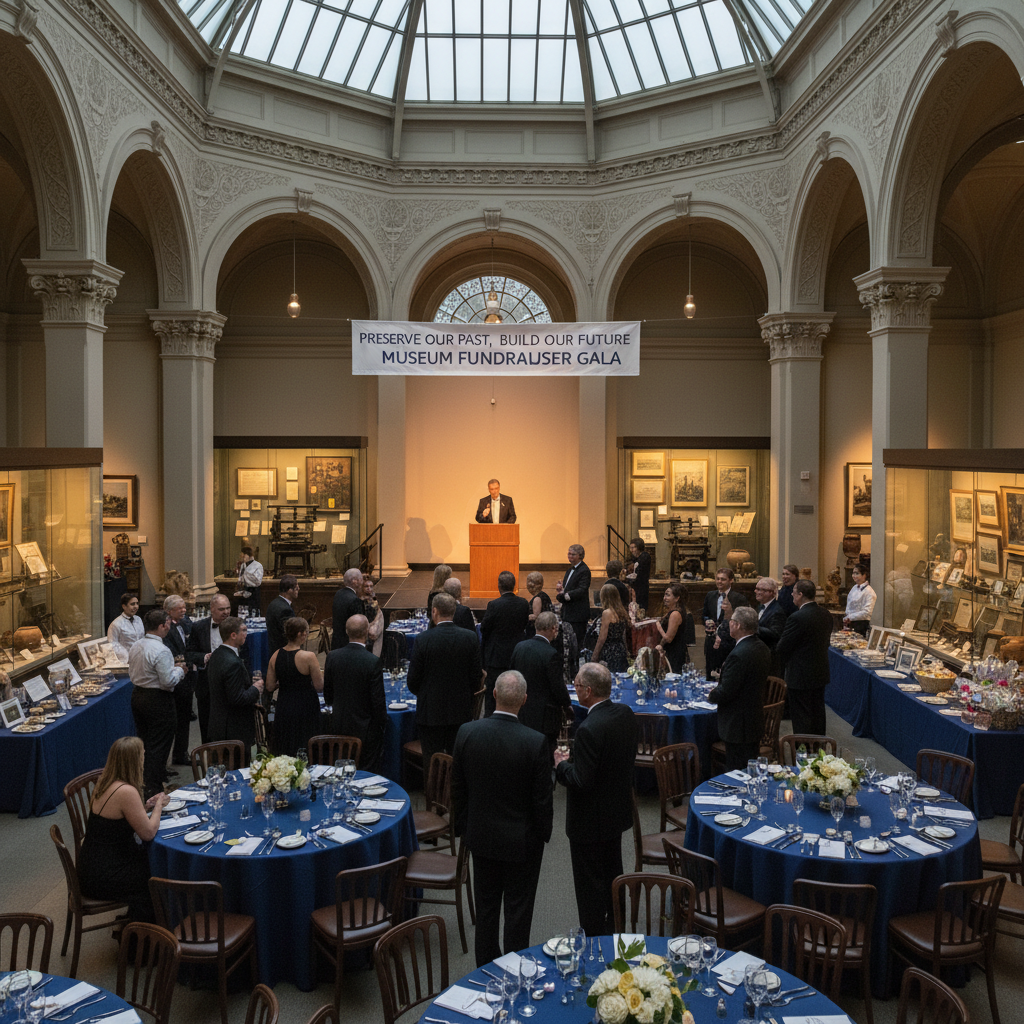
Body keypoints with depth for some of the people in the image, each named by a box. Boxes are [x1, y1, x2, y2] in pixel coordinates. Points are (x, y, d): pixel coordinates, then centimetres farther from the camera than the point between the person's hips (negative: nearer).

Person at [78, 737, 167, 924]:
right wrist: (158, 806, -2)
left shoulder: (104, 782, 3)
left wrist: (146, 807, 6)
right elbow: (148, 833, -18)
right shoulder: (126, 791, -25)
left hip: (91, 866, 8)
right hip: (102, 879, -8)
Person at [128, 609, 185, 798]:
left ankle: (142, 782, 32)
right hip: (158, 700, -9)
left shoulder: (136, 646, 4)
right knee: (159, 746, 2)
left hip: (138, 695, 9)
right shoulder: (161, 651, -23)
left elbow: (132, 674, 14)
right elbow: (168, 681, -24)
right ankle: (153, 789, 6)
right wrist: (179, 670, -4)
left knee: (144, 742, 21)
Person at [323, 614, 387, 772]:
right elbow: (378, 700, -15)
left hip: (339, 726, 5)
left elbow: (327, 695, 5)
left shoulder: (332, 657, -6)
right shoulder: (373, 662, -20)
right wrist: (382, 724, 0)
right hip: (365, 729, -5)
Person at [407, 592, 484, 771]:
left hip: (430, 712, -3)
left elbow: (412, 681, -7)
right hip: (461, 711, 3)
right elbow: (477, 677, -1)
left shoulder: (424, 640, -15)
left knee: (432, 764, 7)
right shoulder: (470, 638, -7)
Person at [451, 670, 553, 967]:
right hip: (522, 840, -3)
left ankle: (485, 968, 35)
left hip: (481, 836, 3)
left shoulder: (467, 733, -14)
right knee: (518, 911, 13)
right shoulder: (535, 742, -23)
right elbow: (542, 798, -15)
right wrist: (543, 833, 3)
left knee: (485, 908, 20)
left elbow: (457, 787, -2)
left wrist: (462, 826, 12)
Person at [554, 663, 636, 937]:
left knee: (590, 885, 8)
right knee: (612, 874, 25)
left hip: (590, 821, -9)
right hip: (618, 811, 9)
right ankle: (614, 929, 41)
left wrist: (561, 764, -10)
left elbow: (580, 781, -29)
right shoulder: (625, 713, -5)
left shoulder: (589, 729, -31)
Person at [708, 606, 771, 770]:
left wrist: (711, 695, -2)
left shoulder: (739, 655, -25)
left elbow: (725, 692, -23)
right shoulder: (762, 648, 5)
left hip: (738, 725, -10)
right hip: (756, 719, 10)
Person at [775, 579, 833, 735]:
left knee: (801, 718, 1)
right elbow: (826, 641, 11)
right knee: (818, 714, 18)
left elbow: (782, 647, -17)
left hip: (800, 677, -8)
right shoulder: (825, 615, 2)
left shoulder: (797, 618, -22)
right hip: (820, 673, 8)